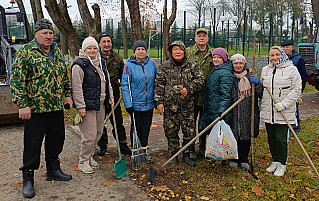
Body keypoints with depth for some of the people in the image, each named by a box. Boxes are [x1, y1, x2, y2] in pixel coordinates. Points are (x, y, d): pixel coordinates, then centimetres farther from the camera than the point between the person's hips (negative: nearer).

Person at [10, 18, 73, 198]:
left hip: (57, 107, 6)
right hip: (35, 108, -6)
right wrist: (22, 104, -15)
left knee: (56, 140, 16)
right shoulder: (25, 52, -8)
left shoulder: (58, 52, 12)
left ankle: (53, 170, 34)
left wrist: (67, 95, 14)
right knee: (32, 144, 3)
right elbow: (17, 80, -11)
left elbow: (65, 76, 20)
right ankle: (28, 179, 19)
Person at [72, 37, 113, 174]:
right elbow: (76, 88, -15)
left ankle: (90, 156, 32)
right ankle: (83, 162, 13)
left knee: (99, 132, 14)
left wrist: (110, 96, 16)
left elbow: (107, 81, 24)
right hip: (88, 105, -8)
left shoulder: (101, 62, 14)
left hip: (101, 104, 8)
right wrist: (81, 107, -18)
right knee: (90, 135, -5)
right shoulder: (79, 65, -11)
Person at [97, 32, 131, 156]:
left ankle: (123, 145, 20)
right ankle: (102, 145, 26)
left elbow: (123, 76, 16)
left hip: (114, 94, 2)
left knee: (118, 121, 8)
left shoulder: (117, 58, 8)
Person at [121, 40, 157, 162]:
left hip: (149, 104, 4)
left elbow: (156, 82, 11)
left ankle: (143, 152, 28)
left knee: (146, 129, 13)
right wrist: (128, 104, -14)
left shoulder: (152, 63, 3)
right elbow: (125, 86, -8)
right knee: (136, 129, 8)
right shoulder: (129, 65, -7)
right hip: (136, 104, -3)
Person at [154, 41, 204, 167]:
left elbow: (200, 80, 2)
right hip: (170, 105, 0)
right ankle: (174, 154, 24)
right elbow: (159, 84, 3)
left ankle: (186, 155, 22)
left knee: (189, 131, 5)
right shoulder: (165, 66, 4)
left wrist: (188, 89, -13)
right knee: (171, 131, 7)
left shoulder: (192, 66, 5)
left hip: (187, 105, 0)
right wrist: (159, 102, -4)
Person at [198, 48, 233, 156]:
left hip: (218, 110, -9)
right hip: (209, 109, 9)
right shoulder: (214, 70, 17)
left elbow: (225, 94, -18)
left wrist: (221, 111, -25)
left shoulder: (225, 73, -12)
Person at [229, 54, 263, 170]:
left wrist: (257, 84, -13)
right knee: (233, 137, 4)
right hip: (233, 113, 0)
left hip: (248, 113, 1)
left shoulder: (250, 77, 6)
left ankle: (244, 160, 24)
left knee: (246, 136, 8)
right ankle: (234, 159, 23)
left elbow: (260, 95, 3)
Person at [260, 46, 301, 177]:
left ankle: (282, 165, 15)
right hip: (268, 112, 5)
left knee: (281, 139, -3)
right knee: (271, 138, 12)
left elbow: (297, 89, -7)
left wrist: (283, 104, -15)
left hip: (284, 112, -5)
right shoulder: (265, 70, 13)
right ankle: (275, 161, 29)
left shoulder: (291, 69, -2)